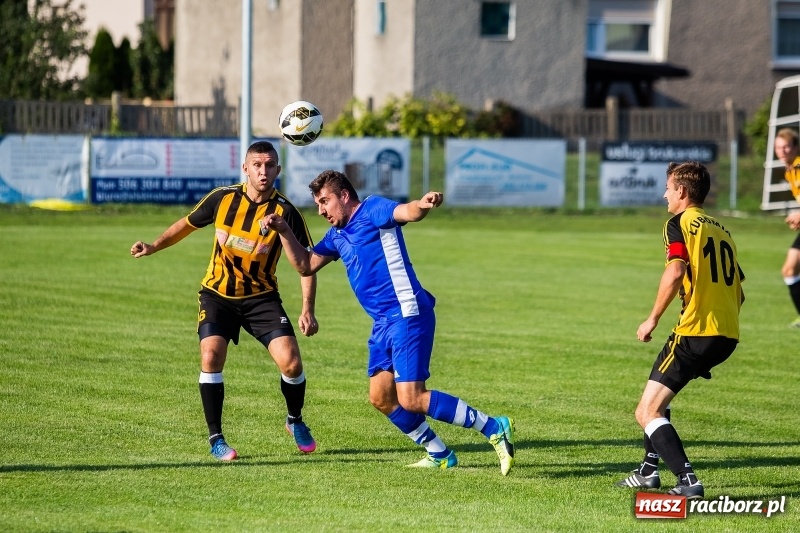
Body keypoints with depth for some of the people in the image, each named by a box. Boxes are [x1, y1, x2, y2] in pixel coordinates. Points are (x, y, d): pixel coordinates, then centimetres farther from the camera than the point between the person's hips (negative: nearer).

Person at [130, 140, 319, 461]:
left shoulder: (286, 212, -14)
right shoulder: (223, 198, -9)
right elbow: (187, 224, 9)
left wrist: (307, 310, -18)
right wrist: (154, 246, -4)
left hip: (261, 298, -1)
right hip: (218, 294, 1)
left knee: (291, 362, -14)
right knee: (211, 357, -20)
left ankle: (295, 421, 17)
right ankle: (215, 438, -5)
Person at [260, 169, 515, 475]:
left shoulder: (373, 210, -5)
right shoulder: (337, 235, 20)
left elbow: (407, 212, -25)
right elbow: (305, 265, 28)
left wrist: (424, 204, -49)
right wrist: (283, 230, 15)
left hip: (408, 315, -10)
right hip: (383, 323, 10)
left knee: (410, 399, -16)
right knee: (381, 398, 6)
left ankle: (495, 429, -11)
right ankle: (439, 456, 17)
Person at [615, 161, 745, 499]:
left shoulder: (680, 224, -4)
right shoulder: (721, 230, 19)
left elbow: (675, 272, -21)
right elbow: (738, 289, 20)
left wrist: (653, 319, -13)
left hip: (695, 333, -9)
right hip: (728, 335, 9)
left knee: (647, 413, -6)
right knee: (658, 400, 28)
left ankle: (688, 481, -20)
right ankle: (648, 471, 31)